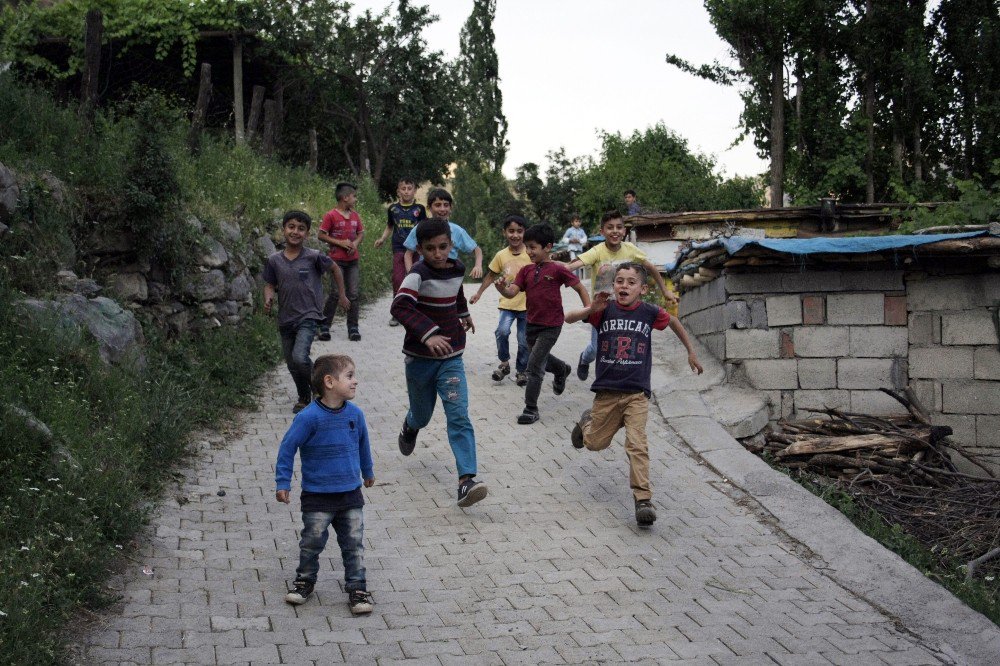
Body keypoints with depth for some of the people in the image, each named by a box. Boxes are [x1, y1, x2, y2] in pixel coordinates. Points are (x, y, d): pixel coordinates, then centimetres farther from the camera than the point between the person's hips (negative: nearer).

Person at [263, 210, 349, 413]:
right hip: (285, 319, 4)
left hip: (308, 317, -4)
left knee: (299, 357, -23)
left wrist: (342, 295, 12)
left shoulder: (313, 257, -8)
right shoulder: (274, 260, 0)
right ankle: (304, 399, 34)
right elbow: (270, 285, 8)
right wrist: (268, 299, -14)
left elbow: (335, 269, 7)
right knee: (292, 364, 13)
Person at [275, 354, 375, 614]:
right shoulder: (309, 417, -18)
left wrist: (367, 471, 30)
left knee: (354, 544, 6)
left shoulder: (355, 414, -3)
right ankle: (305, 581, 31)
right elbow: (287, 447, -10)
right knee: (312, 542, 10)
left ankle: (357, 588, 16)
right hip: (317, 496, -3)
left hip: (351, 494, 3)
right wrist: (283, 483, -9)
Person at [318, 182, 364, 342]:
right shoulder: (331, 216, -9)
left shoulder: (355, 215, 8)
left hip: (352, 261, 5)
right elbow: (321, 235, -9)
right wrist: (340, 243, -16)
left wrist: (356, 243, -4)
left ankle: (353, 327, 11)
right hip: (337, 260, -5)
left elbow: (361, 233, 17)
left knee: (354, 294, 3)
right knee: (336, 293, -6)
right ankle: (325, 326, 7)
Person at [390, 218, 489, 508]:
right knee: (422, 415, 16)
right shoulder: (419, 274, -17)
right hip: (420, 359, -3)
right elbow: (400, 306, -34)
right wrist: (428, 334, -44)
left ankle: (467, 479, -20)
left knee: (459, 416, -13)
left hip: (451, 358, 3)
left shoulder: (457, 270, 2)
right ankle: (410, 425, 55)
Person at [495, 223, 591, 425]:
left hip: (551, 325, -6)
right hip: (532, 323, 6)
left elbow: (580, 288, -6)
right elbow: (512, 292, -8)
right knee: (540, 359, 25)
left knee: (534, 365, -10)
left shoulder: (557, 269, -12)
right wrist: (502, 287, -29)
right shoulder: (526, 270, 2)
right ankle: (562, 369, 58)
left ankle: (531, 409, 0)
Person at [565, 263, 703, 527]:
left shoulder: (649, 313, -3)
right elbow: (569, 318, -15)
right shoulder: (605, 309, -6)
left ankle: (643, 499, -13)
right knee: (596, 444, 16)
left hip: (637, 393, -1)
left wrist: (691, 352, 25)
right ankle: (587, 422, 51)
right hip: (606, 391, 1)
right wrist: (591, 309, -33)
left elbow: (673, 322, 17)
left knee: (637, 444, -15)